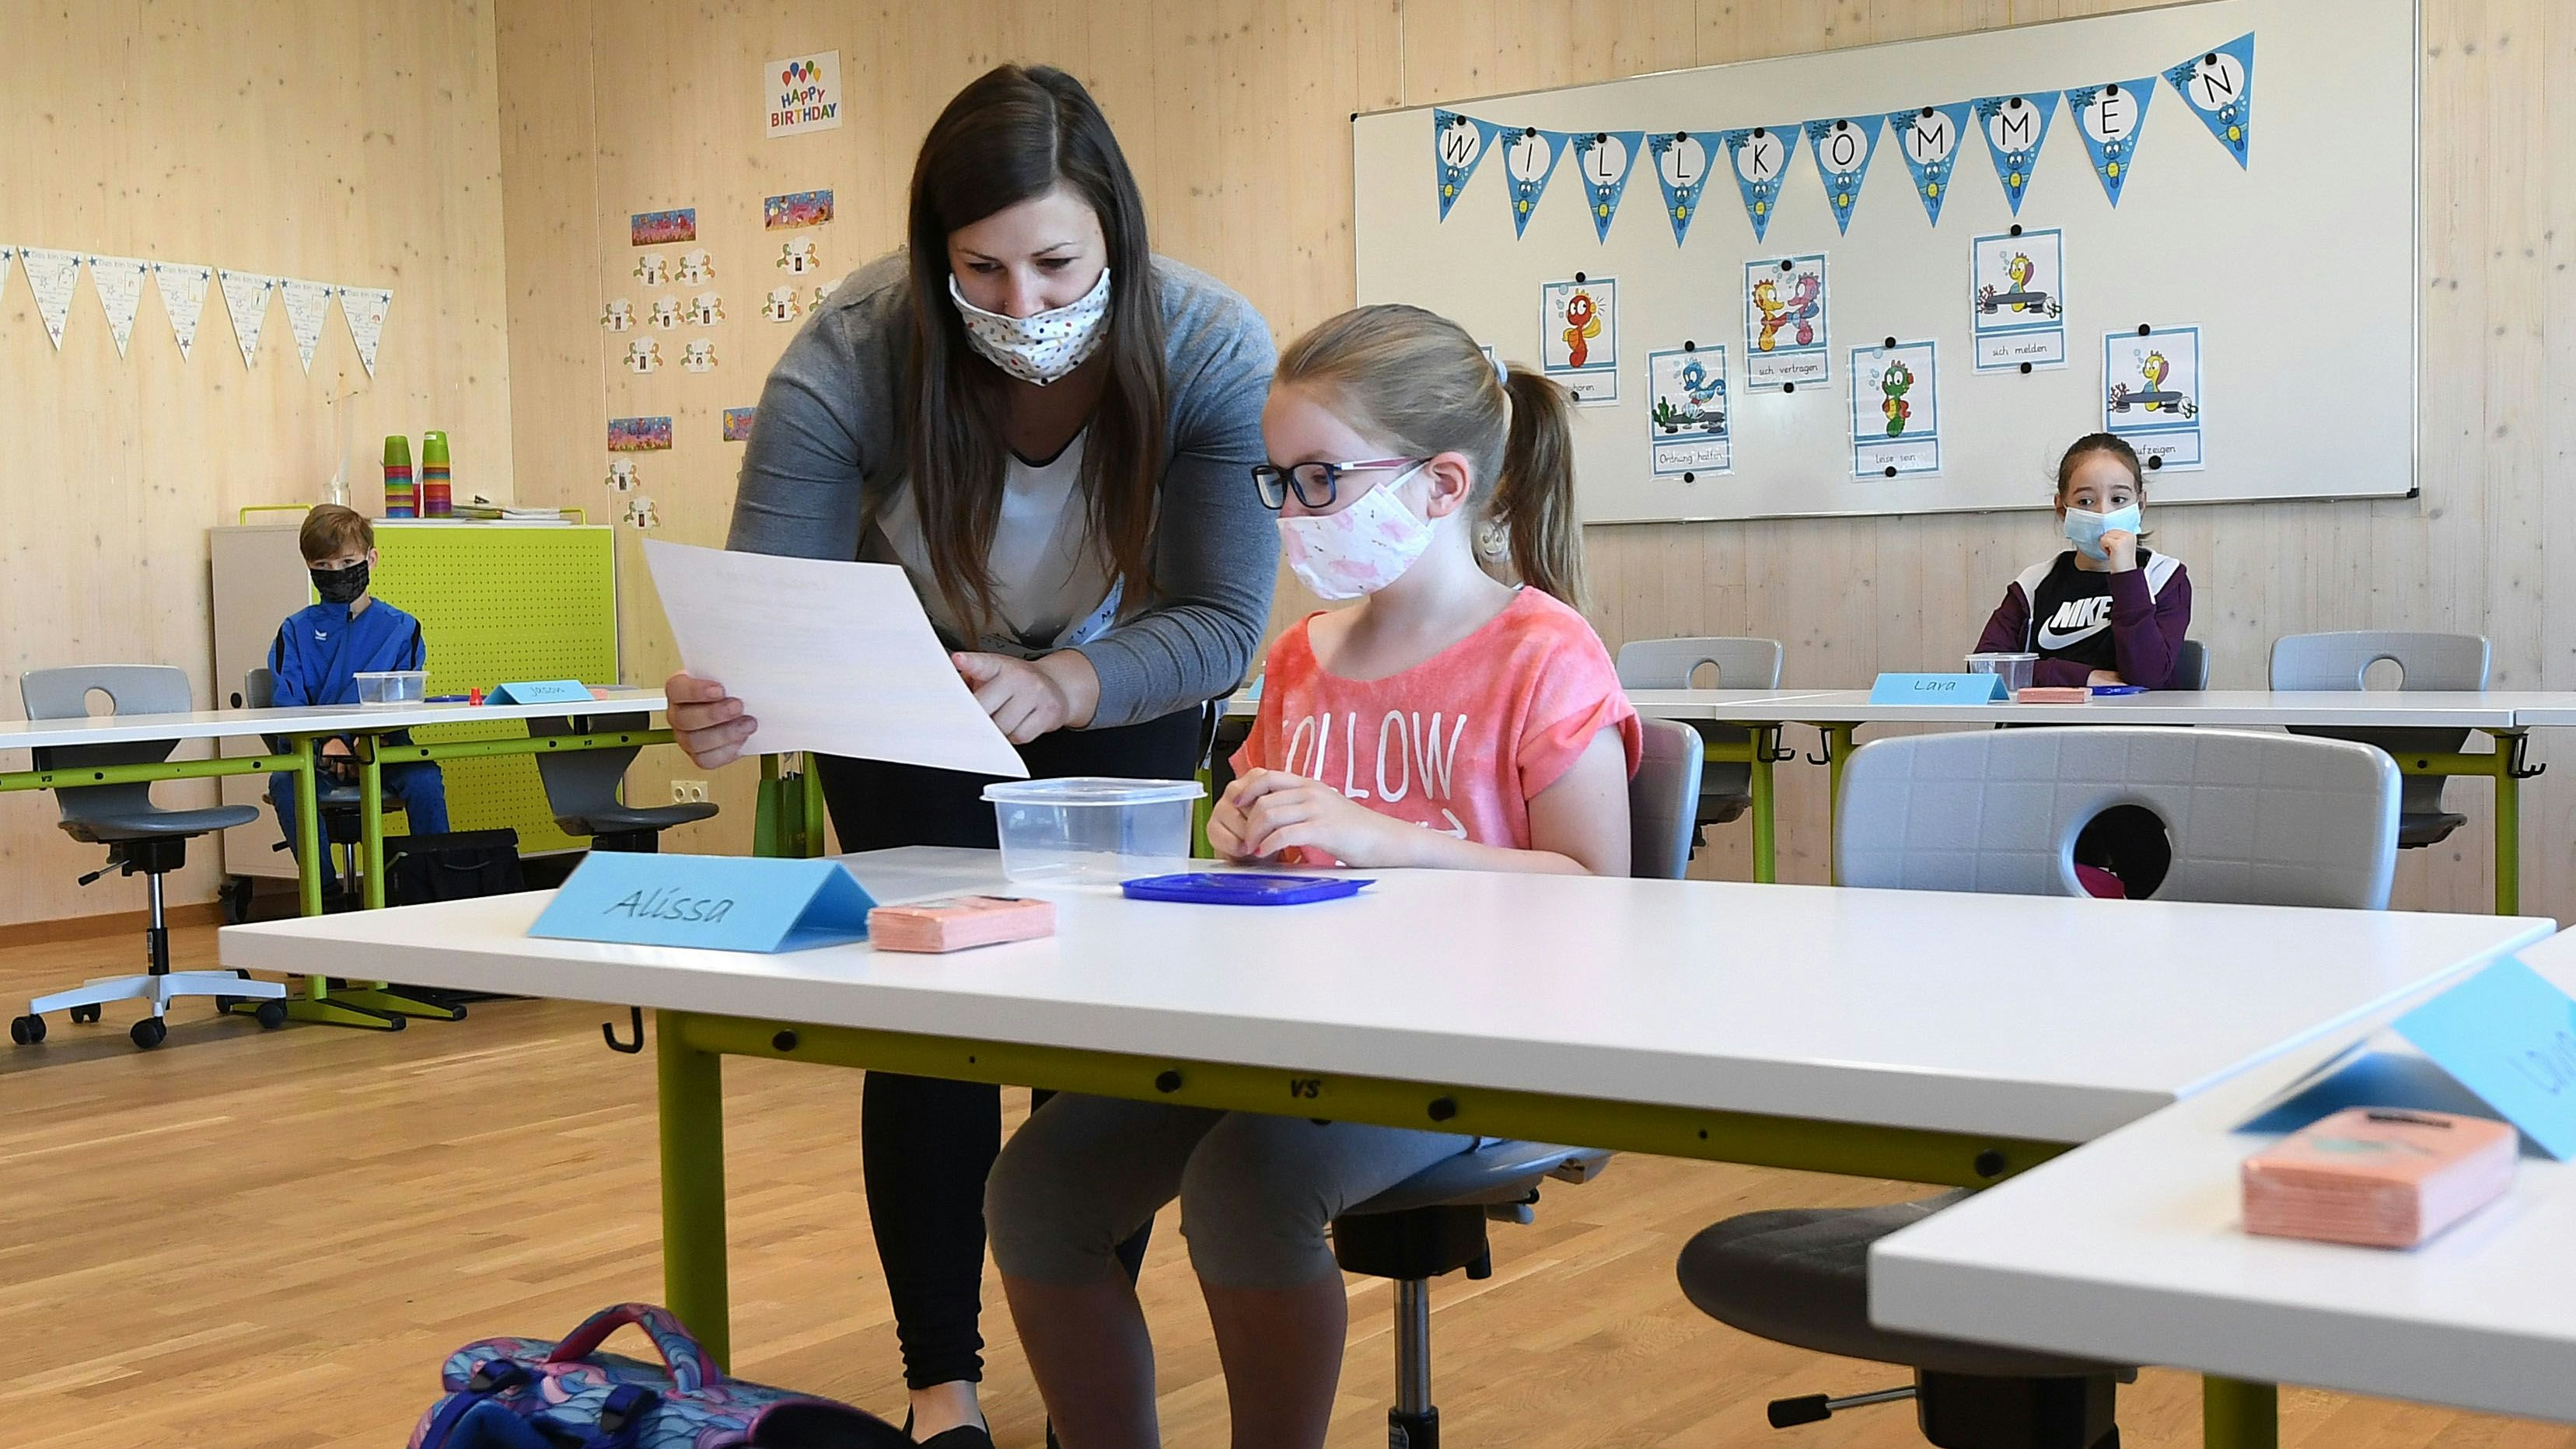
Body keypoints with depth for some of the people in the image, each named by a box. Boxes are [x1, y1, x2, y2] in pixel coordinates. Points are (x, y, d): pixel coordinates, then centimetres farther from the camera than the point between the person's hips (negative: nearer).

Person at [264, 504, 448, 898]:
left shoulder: (401, 628, 11)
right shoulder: (297, 630, 10)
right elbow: (286, 702, -3)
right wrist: (325, 741, -23)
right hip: (314, 751, 0)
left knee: (425, 780, -31)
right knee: (284, 784, -31)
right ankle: (325, 890, -18)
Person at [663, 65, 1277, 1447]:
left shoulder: (1214, 351, -32)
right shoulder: (849, 358, -34)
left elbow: (1220, 624, -32)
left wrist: (1061, 688, -51)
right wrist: (725, 704, -57)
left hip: (1119, 686, 1)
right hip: (903, 681, 0)